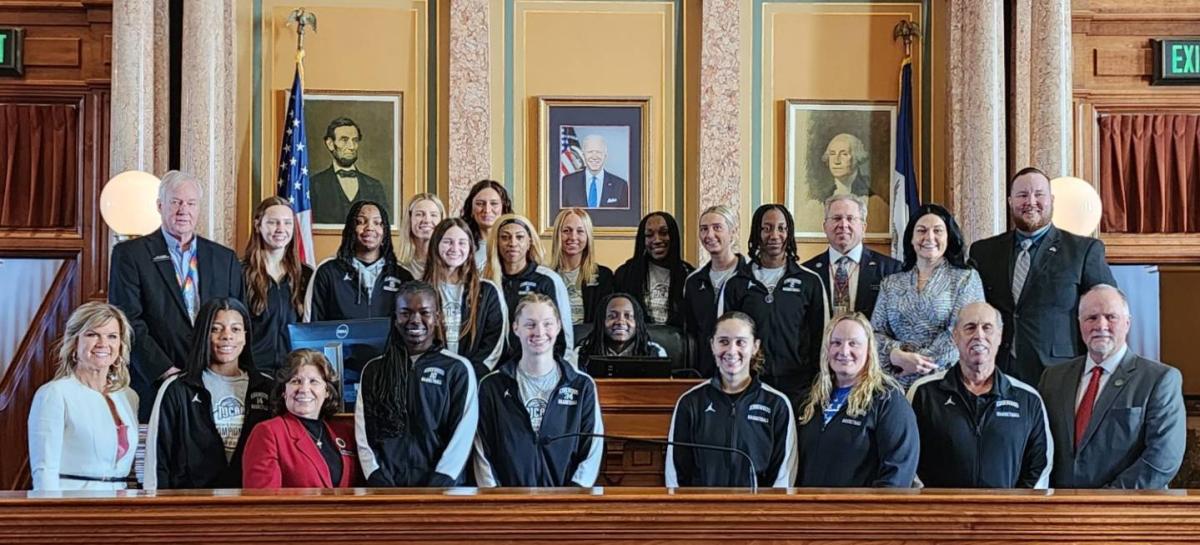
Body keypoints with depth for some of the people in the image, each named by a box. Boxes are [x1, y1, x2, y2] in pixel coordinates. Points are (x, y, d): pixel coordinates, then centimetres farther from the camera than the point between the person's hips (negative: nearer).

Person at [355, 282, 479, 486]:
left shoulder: (457, 369, 7)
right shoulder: (374, 370, 15)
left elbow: (461, 436, 1)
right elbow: (364, 433, 10)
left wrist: (436, 487, -8)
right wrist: (380, 483, -3)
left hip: (441, 489, -2)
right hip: (386, 488, 2)